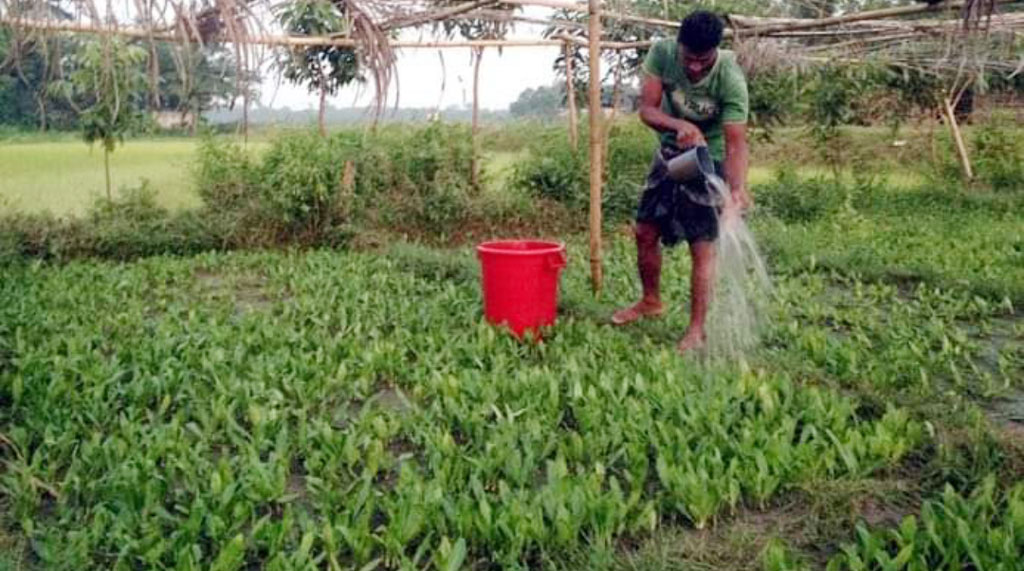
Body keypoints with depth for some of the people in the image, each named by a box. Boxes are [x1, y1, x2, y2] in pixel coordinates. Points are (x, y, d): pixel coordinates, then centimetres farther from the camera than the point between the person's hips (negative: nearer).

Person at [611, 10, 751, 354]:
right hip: (670, 153, 5)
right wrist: (681, 126, -41)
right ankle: (651, 301, 33)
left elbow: (735, 144, -31)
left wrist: (738, 190, -48)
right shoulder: (662, 53, -20)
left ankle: (697, 330, 1)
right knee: (645, 231, 10)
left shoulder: (730, 80, -29)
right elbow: (647, 109, -21)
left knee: (702, 246, -8)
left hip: (709, 161, -4)